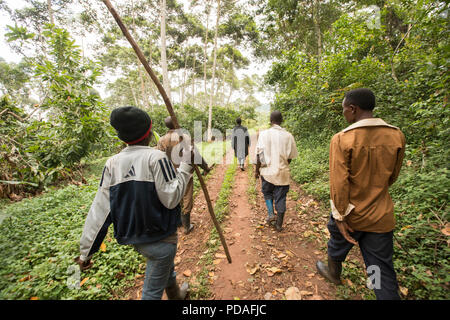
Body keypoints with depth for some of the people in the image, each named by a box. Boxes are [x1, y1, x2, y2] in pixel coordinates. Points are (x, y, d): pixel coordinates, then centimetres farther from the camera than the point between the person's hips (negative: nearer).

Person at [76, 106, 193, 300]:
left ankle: (176, 295, 58)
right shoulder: (156, 157, -21)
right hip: (158, 238, -7)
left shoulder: (112, 163, -4)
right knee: (153, 289, 15)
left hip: (133, 237, 7)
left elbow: (100, 209, -3)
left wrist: (86, 250, 5)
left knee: (166, 267, 32)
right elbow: (171, 199, -22)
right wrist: (185, 166, -15)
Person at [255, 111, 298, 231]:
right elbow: (290, 157, 2)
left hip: (267, 171, -1)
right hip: (283, 172, 1)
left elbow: (259, 154, -9)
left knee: (267, 193, 23)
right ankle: (279, 224, 22)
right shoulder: (288, 136, -3)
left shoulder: (264, 134, -8)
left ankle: (271, 214, 10)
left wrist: (256, 170, 1)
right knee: (281, 198, 12)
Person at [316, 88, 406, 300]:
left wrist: (340, 216, -13)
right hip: (381, 216, 3)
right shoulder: (396, 136, -6)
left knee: (338, 246, 26)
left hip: (351, 214, -2)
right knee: (382, 268, 16)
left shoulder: (341, 139, -21)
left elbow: (338, 183, -22)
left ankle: (334, 274, 54)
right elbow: (392, 177, 7)